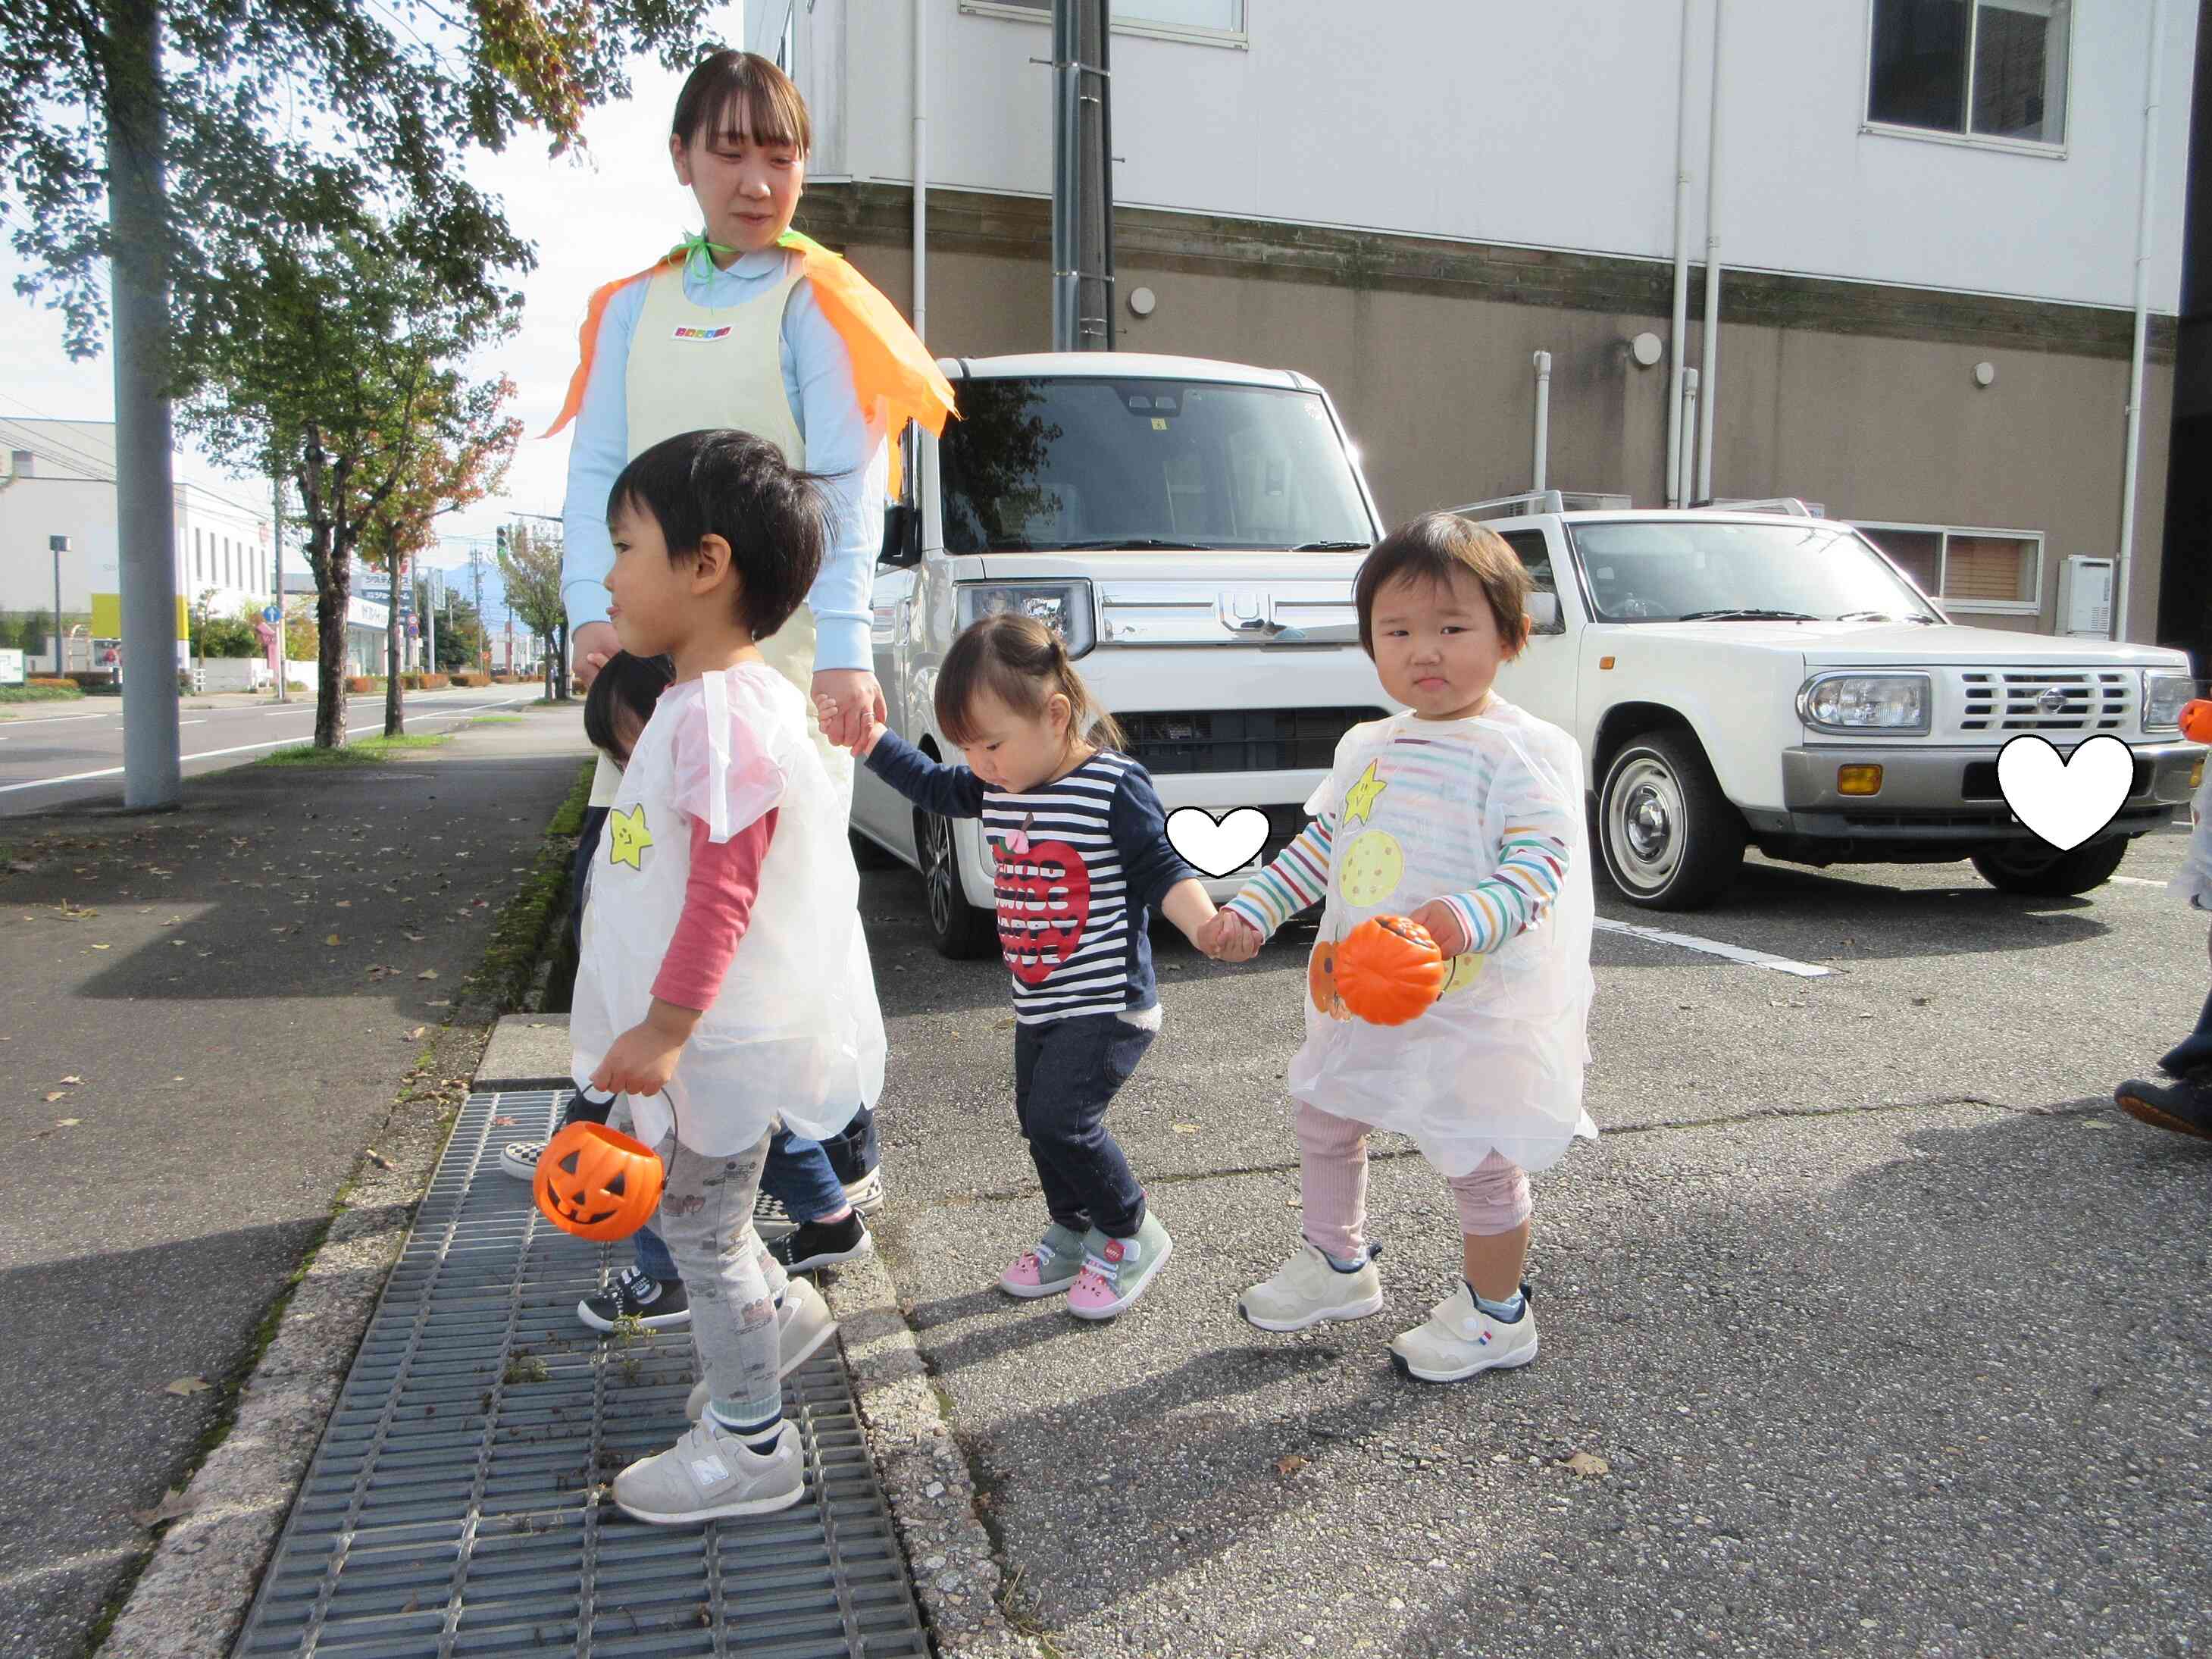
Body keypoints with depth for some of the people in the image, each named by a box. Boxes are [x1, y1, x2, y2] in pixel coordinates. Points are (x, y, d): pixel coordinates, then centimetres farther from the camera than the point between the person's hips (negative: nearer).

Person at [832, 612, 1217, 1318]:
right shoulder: (997, 788, 4)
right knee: (1039, 1121, 15)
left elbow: (1162, 867, -19)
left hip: (1107, 1003, -8)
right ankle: (1072, 1237, 36)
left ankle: (1132, 1234, 8)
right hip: (1037, 1005, 8)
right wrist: (869, 739, 10)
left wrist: (1208, 926, -35)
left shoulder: (1113, 786, -18)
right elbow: (932, 787, 20)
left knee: (1058, 1120, -14)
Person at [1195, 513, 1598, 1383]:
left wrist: (1473, 916, -39)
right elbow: (1321, 843, 18)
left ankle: (1494, 1313, 28)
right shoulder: (1366, 747, 9)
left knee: (1478, 1155, 5)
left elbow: (1540, 861, -21)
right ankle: (1337, 1263, 43)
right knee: (1322, 1118, 20)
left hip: (1473, 1002, -7)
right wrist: (1252, 911, 12)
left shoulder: (1524, 750, -13)